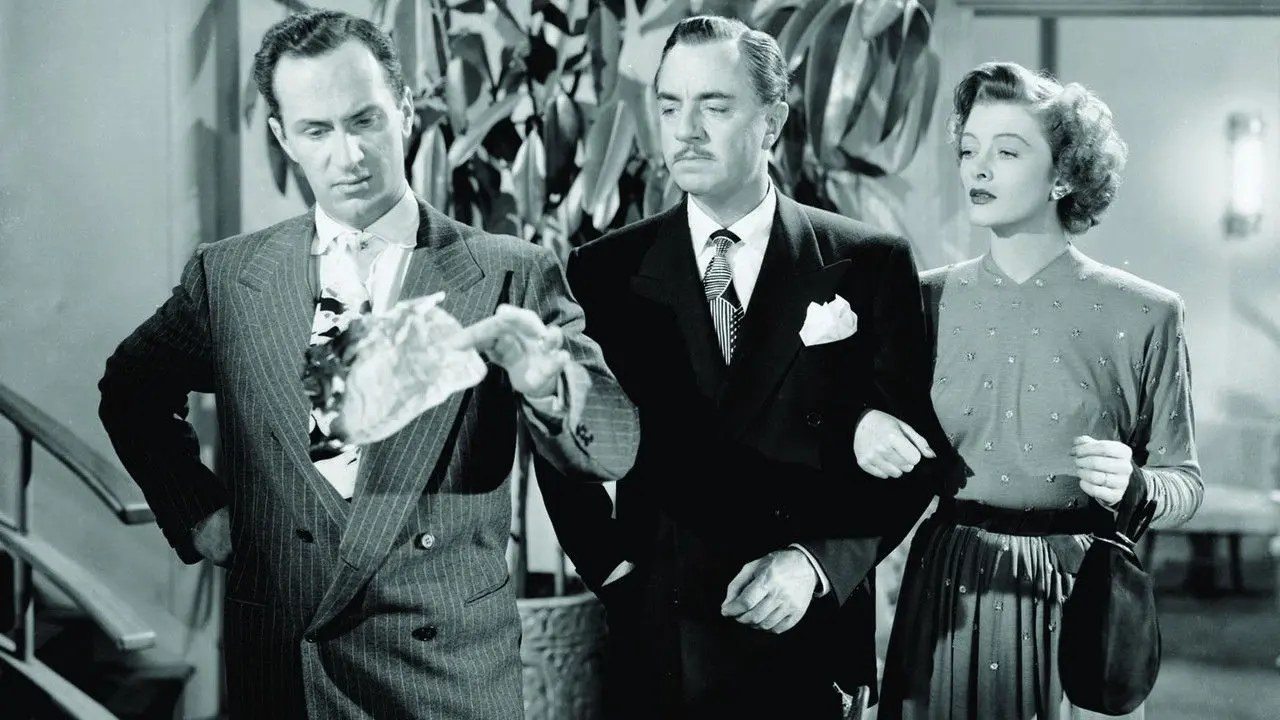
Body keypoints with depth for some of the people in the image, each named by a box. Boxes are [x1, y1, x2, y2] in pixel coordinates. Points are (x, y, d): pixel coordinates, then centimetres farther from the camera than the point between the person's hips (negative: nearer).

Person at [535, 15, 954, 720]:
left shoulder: (869, 264, 0)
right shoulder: (604, 272, 2)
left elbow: (915, 451, -1)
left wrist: (816, 562, -12)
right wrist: (611, 566, -5)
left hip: (808, 645, 0)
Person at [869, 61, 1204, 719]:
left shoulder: (1144, 315, -4)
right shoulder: (929, 300, 3)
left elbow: (1183, 481, 2)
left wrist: (1132, 486, -18)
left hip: (1077, 597, -2)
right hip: (948, 591, 2)